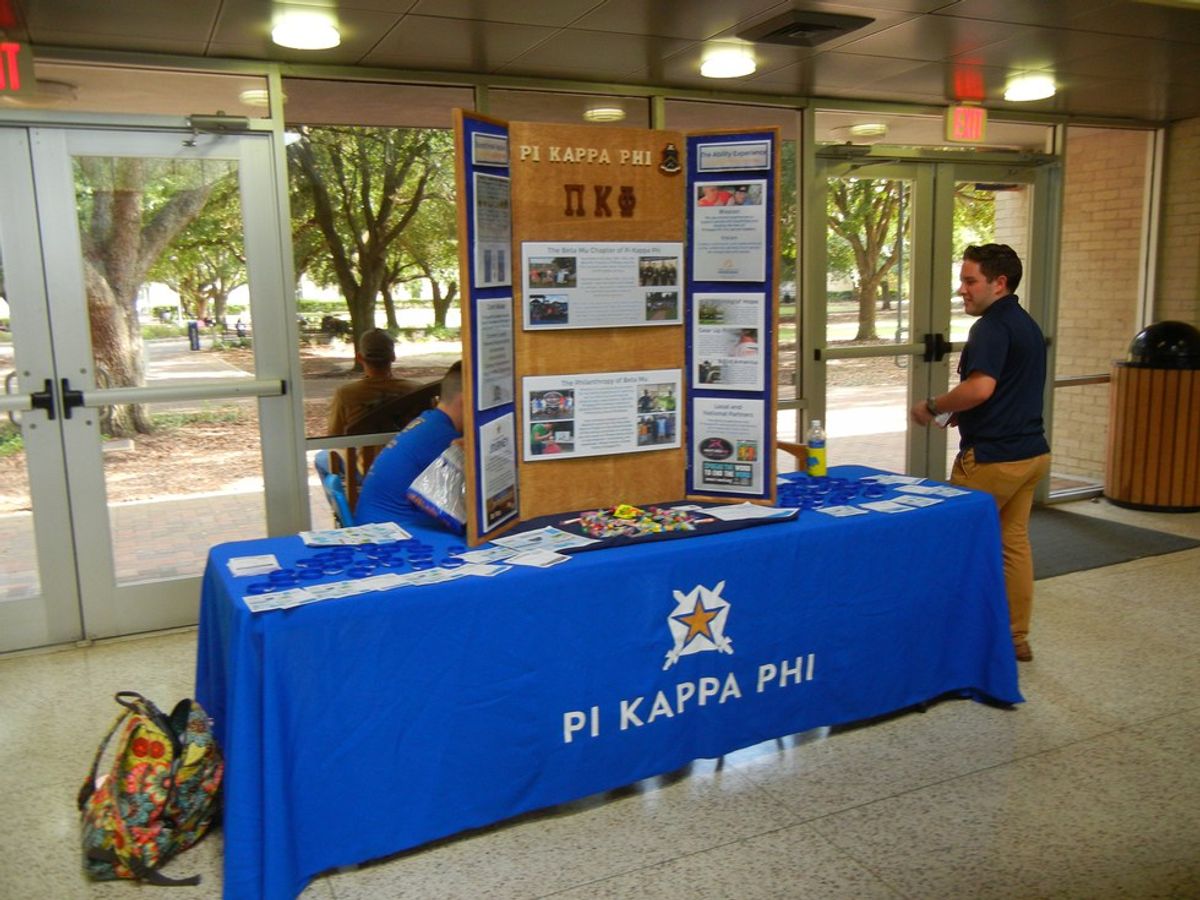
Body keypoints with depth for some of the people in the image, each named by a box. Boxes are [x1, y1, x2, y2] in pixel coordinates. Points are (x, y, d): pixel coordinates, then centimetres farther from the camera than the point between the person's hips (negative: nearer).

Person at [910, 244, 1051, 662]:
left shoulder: (992, 327, -16)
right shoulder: (1027, 325, 16)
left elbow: (981, 387, -30)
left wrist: (933, 406, -16)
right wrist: (965, 413, 17)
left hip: (993, 457, -10)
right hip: (1032, 451, 10)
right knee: (1014, 541, 14)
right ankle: (1016, 636, 21)